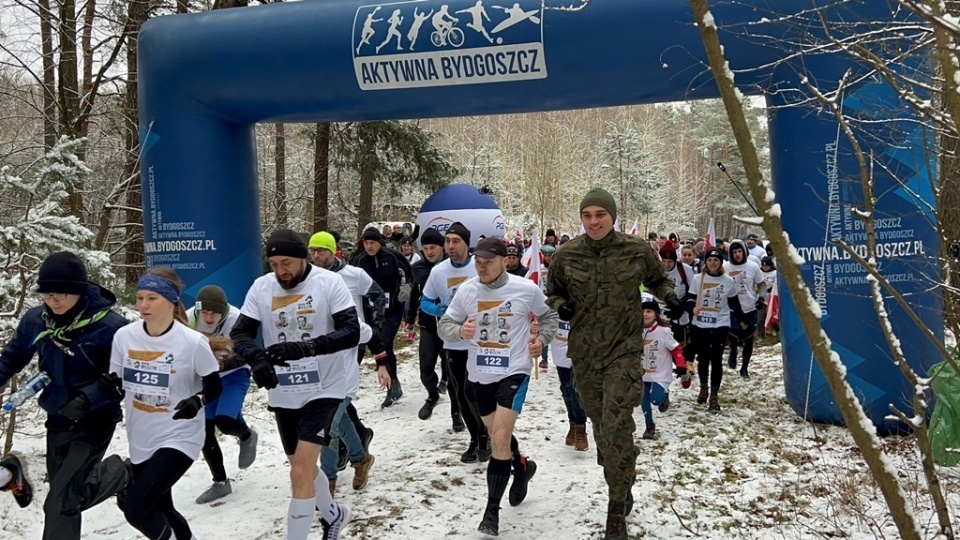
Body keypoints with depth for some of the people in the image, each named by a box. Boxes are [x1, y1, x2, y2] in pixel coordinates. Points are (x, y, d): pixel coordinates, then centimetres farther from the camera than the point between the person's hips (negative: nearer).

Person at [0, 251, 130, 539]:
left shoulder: (110, 326, -22)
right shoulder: (35, 319, -6)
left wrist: (88, 399, -29)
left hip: (94, 422, -6)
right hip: (56, 421, 6)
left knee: (60, 504, -9)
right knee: (66, 495, 20)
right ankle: (115, 473, 45)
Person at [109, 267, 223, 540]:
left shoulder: (193, 342, -17)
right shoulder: (124, 336, -6)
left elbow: (215, 386, -7)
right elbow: (116, 383, 5)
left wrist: (197, 401, -27)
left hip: (179, 438, -5)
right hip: (141, 442, 6)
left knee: (136, 508, -15)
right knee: (159, 509, 20)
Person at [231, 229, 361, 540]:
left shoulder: (329, 283, -15)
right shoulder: (261, 287, -4)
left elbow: (351, 333, -21)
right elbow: (240, 332, -5)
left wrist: (304, 348, -36)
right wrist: (256, 360, -27)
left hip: (323, 390, -5)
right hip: (283, 394, 5)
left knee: (300, 473, -14)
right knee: (302, 467, 22)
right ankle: (333, 514, 49)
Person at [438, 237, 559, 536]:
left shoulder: (526, 289, -9)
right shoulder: (466, 290, -5)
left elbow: (550, 316, 10)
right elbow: (444, 325, 1)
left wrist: (541, 339, -7)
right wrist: (460, 330, -20)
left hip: (514, 371, -4)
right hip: (479, 373, 4)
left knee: (500, 438, -13)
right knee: (497, 435, 20)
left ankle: (492, 508, -1)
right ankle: (522, 466, 50)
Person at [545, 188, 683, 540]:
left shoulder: (637, 250, -6)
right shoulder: (567, 255, -4)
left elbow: (657, 279, 15)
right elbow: (552, 292, 12)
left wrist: (668, 295, -5)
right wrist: (560, 305, -10)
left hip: (624, 350, -3)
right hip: (584, 353, 3)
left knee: (616, 428, -12)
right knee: (600, 424, 17)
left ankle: (617, 510, 3)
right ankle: (623, 488, 43)